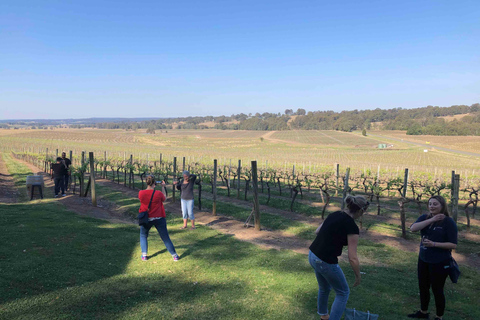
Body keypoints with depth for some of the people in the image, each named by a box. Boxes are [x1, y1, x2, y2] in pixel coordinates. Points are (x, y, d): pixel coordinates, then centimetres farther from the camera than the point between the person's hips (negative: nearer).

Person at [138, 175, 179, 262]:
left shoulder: (141, 193, -9)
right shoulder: (158, 193, -13)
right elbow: (164, 199, 7)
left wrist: (150, 187, 13)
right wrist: (163, 187, 12)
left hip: (146, 219, 1)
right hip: (159, 218, -1)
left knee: (143, 236, 24)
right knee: (165, 238, 10)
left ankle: (144, 255, 16)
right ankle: (174, 255, 15)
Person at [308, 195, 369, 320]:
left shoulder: (334, 214, 6)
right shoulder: (352, 227, -16)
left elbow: (317, 231, 18)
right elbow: (352, 258, -15)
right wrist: (358, 277, 0)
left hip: (312, 256, 8)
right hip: (325, 262, -8)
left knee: (324, 288, 31)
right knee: (343, 293, 16)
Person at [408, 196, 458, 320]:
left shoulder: (448, 222, -14)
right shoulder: (424, 218, 0)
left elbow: (453, 245, -16)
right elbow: (413, 228, -18)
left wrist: (434, 244, -27)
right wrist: (432, 220, -23)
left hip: (440, 263, -5)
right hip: (423, 260, 5)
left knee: (437, 290, 7)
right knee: (423, 287, 18)